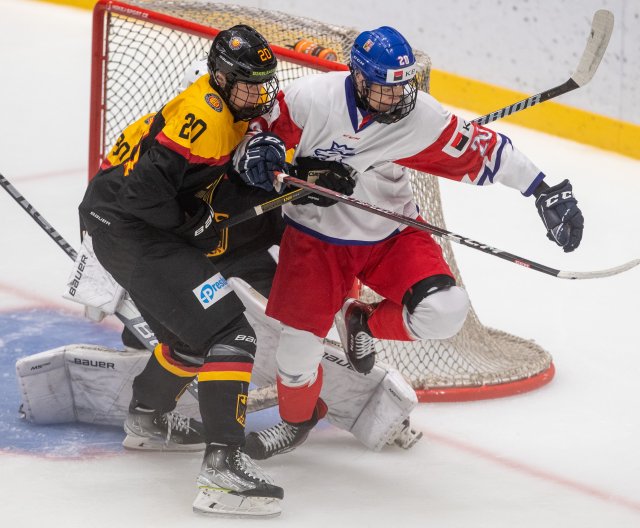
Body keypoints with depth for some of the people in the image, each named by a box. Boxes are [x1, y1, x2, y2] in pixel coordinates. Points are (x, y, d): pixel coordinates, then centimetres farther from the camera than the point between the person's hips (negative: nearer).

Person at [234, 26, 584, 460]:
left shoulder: (421, 117, -18)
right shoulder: (311, 98, -22)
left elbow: (481, 149, -11)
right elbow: (265, 128, -6)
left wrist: (545, 191, -12)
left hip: (391, 235, 1)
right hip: (317, 236, -1)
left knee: (444, 311, -21)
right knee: (299, 344, -3)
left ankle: (364, 323, 12)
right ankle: (297, 419, 31)